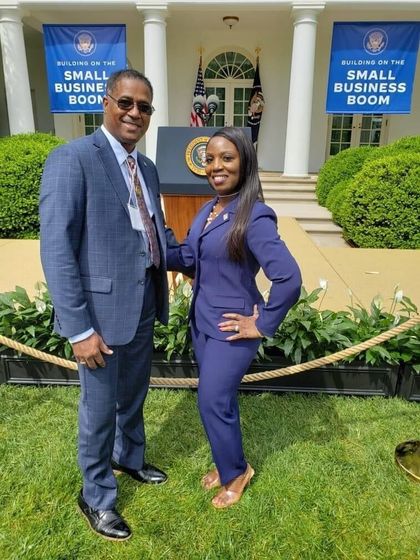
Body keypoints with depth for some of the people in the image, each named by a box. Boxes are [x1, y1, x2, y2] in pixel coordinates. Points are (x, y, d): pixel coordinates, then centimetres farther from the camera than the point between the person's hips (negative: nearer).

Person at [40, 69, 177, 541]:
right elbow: (56, 249, -19)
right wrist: (79, 328, -22)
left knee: (133, 397, 25)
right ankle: (96, 498, 36)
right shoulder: (71, 159, -14)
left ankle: (129, 459, 52)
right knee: (99, 410, 12)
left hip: (143, 308, 7)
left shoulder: (147, 168, 10)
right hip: (103, 310, -7)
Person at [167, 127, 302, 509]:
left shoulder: (254, 217, -22)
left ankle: (236, 471, 30)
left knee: (212, 402, 3)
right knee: (220, 398, 20)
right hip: (203, 321, 8)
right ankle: (226, 463, 42)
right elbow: (187, 256, 8)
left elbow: (289, 278, -28)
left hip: (232, 328, -7)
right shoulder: (208, 210, 3)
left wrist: (263, 325, -18)